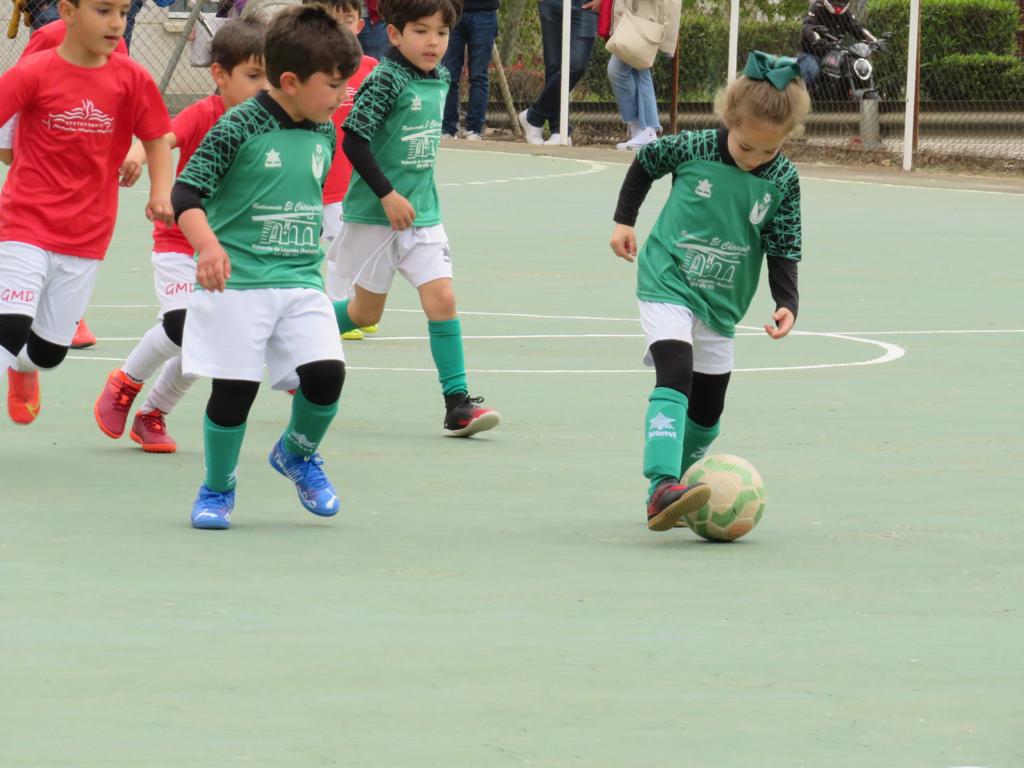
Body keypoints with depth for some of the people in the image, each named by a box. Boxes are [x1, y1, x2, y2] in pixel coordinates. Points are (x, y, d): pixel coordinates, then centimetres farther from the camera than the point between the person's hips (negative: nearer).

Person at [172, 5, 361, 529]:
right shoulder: (239, 127, -12)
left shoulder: (323, 133, 8)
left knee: (326, 373, -9)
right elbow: (186, 192, -16)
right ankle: (217, 490, 18)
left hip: (301, 283, 5)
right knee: (234, 388, -3)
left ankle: (298, 454, 20)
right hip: (236, 284, -5)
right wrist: (208, 245, -31)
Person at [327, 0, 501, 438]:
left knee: (442, 298, -7)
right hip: (374, 216, -6)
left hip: (422, 213, 6)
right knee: (366, 311, 7)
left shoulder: (439, 79, 6)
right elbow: (353, 140, -21)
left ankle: (457, 403, -7)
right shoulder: (386, 81, -17)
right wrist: (387, 195, -22)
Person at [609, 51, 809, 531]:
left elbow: (783, 248, 0)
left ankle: (670, 490, 28)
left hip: (722, 306, 5)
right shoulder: (694, 149, -13)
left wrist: (786, 303, -13)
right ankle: (663, 488, -38)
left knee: (707, 412, 11)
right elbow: (647, 161, 7)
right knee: (675, 379, -25)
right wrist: (624, 219, 10)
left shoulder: (783, 180, -7)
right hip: (667, 287, -5)